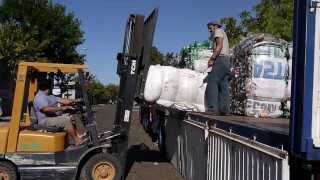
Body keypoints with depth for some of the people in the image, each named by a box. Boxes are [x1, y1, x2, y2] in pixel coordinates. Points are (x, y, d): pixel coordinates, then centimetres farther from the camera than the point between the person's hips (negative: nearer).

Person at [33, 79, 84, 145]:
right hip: (46, 120, -11)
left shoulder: (49, 96, 20)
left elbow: (62, 100, 16)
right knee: (67, 120, -24)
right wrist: (61, 108, -29)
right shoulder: (40, 97, -14)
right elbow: (46, 109, -30)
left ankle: (78, 135, -2)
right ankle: (76, 141, -21)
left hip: (54, 117, 11)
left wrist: (75, 100, 8)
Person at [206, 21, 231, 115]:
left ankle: (213, 108, -22)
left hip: (220, 59, -10)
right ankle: (224, 109, -5)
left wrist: (212, 59, -17)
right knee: (223, 86, 2)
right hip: (227, 61, 10)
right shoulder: (223, 34, 33)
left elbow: (219, 46, -11)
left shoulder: (218, 31, 6)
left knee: (212, 83, -15)